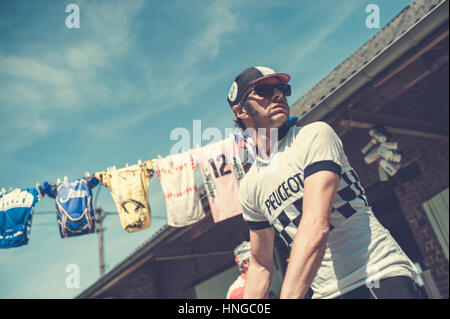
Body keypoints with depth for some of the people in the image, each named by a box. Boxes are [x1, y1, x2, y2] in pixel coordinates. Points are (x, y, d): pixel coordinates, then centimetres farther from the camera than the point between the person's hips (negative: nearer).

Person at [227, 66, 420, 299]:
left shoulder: (315, 135, -7)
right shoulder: (250, 188, 9)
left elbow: (316, 226, -21)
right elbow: (260, 264, 19)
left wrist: (288, 296, -31)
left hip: (379, 278, -5)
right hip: (327, 292, 5)